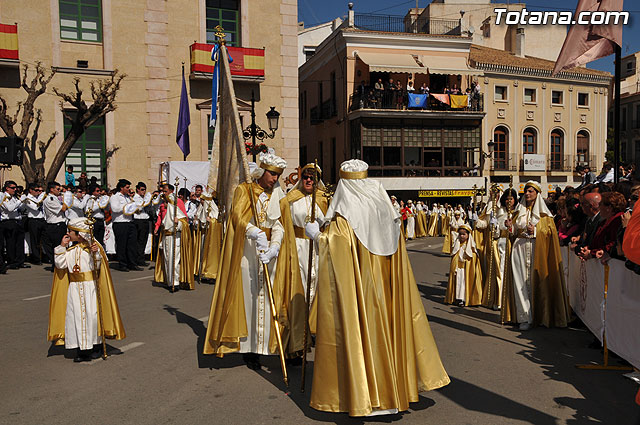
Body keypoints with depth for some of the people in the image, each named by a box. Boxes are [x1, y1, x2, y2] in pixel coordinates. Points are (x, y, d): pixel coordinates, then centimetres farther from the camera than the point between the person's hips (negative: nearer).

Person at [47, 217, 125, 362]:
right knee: (75, 316, 1)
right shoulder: (69, 249, 7)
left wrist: (96, 253, -24)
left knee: (91, 314, -1)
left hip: (90, 286, -3)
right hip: (74, 287, 3)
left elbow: (97, 266, -8)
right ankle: (80, 349, 9)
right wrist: (62, 246, -4)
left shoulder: (91, 246, -4)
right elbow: (60, 265, -2)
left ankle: (94, 344, 16)